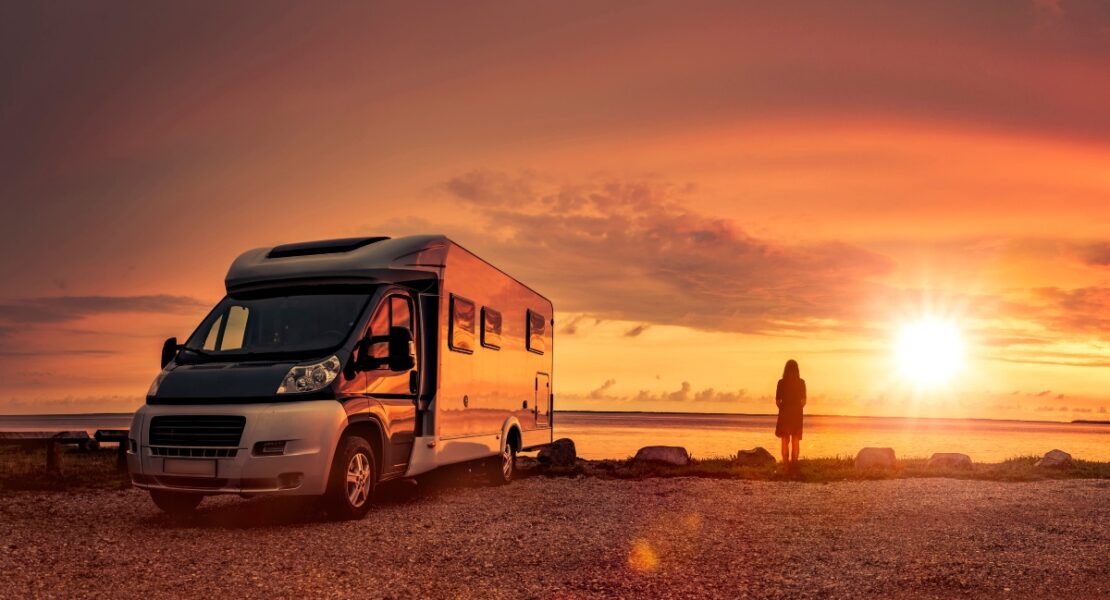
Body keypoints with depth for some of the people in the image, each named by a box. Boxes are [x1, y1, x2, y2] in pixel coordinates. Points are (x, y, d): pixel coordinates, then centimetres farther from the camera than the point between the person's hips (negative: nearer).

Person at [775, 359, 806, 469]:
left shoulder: (781, 382, -6)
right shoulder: (801, 382, -5)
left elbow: (777, 401, -4)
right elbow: (803, 401, -4)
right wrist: (797, 408, 12)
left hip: (784, 413, 0)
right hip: (797, 414, 1)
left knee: (785, 440, 8)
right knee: (795, 440, 9)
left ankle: (785, 463, 3)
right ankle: (794, 463, 5)